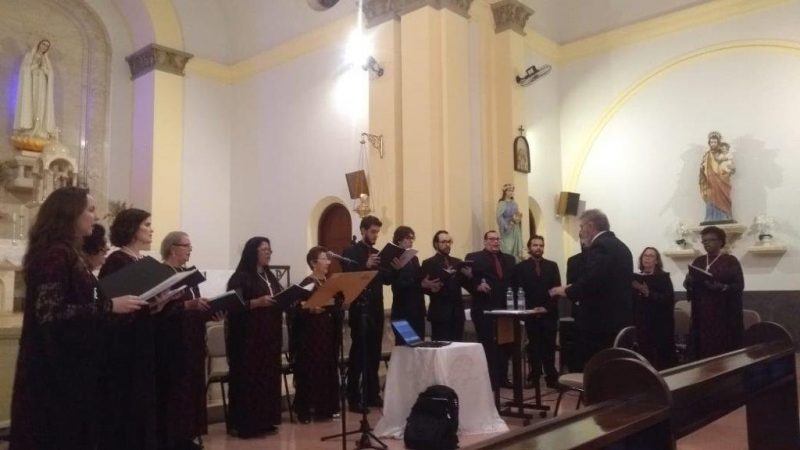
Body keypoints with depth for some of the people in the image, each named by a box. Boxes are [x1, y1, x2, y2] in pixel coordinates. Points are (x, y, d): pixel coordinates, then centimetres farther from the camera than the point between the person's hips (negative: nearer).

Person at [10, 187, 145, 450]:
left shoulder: (70, 254, 12)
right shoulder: (55, 255, -18)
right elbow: (51, 312, -26)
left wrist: (112, 305, 8)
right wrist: (110, 306, -25)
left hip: (73, 362, 9)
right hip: (58, 365, -9)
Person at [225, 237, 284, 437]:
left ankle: (265, 421, 17)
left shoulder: (269, 276, 16)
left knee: (268, 376, 8)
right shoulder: (240, 277, -8)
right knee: (248, 378, -5)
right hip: (247, 336, -7)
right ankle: (243, 424, 3)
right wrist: (257, 302, -25)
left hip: (270, 334, 8)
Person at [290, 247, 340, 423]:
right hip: (311, 335, -7)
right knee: (310, 371, -3)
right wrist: (311, 309, -33)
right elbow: (298, 310, -16)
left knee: (328, 369, 9)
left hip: (328, 333, 7)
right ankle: (304, 410, 7)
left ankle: (324, 408, 19)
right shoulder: (306, 284, -10)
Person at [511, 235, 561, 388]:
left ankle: (551, 376, 7)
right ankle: (535, 375, 10)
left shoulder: (552, 266, 8)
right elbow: (515, 290, -1)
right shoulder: (520, 267, 4)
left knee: (549, 346, 1)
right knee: (534, 346, 4)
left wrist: (547, 307, -8)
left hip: (549, 313, 1)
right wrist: (531, 308, -8)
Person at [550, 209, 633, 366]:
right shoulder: (621, 247, 16)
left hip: (600, 323, -10)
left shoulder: (599, 247, -13)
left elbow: (589, 282, -25)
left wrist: (566, 290, -8)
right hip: (619, 320, 10)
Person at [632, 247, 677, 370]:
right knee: (645, 359, 3)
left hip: (661, 325, -3)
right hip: (642, 324, 4)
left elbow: (669, 299, -14)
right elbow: (632, 300, 13)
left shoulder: (664, 277, -1)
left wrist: (649, 294, -23)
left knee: (664, 360, -3)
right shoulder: (637, 278, 10)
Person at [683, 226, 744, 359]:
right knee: (703, 351, 3)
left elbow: (739, 286, -8)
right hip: (702, 314, 4)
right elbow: (688, 284, 11)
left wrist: (721, 287, -26)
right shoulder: (698, 262, 13)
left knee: (724, 352, -4)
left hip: (724, 315, -4)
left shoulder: (731, 261, -1)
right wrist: (688, 281, -13)